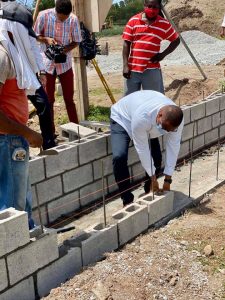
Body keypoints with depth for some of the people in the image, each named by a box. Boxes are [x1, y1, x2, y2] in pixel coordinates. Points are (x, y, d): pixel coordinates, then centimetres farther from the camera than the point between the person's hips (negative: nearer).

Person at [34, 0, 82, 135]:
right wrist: (46, 39, -21)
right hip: (47, 63, 0)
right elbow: (36, 35, -1)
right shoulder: (44, 15, -12)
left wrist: (65, 50, -19)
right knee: (48, 99, 6)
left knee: (69, 99, 7)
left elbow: (76, 41, -1)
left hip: (65, 63, 1)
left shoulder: (73, 19, -9)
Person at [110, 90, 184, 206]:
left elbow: (173, 147, -22)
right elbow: (142, 149, -34)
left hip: (151, 124, 5)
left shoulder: (176, 119, -29)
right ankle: (127, 200, -11)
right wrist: (153, 177, -25)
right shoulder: (142, 117, -45)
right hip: (122, 118, -5)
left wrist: (168, 179, -20)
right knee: (119, 157, -26)